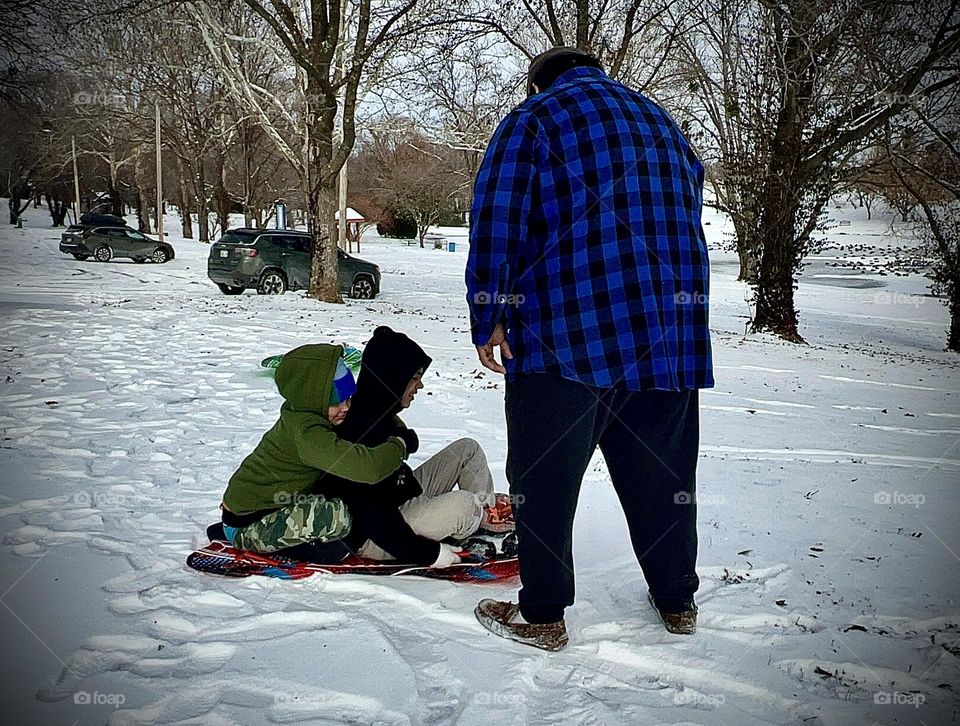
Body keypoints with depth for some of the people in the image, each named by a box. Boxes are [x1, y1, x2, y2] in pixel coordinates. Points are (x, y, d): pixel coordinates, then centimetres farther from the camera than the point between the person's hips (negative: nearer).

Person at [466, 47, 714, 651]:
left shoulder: (535, 117, 4)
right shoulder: (660, 121, 23)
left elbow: (496, 219, -6)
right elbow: (690, 215, 26)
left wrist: (489, 319, -2)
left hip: (564, 334, -6)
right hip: (671, 337, 6)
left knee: (543, 478, 4)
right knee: (664, 473, 15)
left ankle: (541, 615, 11)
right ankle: (677, 600, 28)